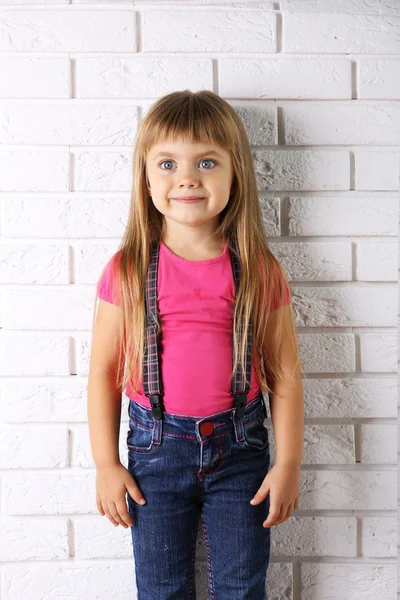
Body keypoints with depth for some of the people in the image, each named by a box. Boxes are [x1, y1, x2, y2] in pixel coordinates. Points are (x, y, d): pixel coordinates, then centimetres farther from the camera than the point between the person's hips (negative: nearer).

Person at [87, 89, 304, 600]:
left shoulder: (259, 271, -7)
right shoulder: (127, 270, -8)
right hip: (156, 443, 0)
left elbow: (284, 372, -3)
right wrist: (106, 463, -2)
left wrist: (288, 463, -2)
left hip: (240, 446, 0)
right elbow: (103, 370, -3)